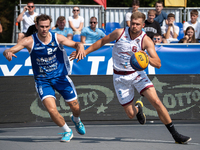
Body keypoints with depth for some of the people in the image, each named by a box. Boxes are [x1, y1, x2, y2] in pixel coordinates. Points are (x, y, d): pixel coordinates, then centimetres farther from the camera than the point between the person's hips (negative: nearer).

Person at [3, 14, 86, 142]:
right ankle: (67, 131, 9)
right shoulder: (30, 41, -14)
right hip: (42, 81, -2)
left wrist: (80, 47, -31)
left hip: (61, 77, 2)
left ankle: (76, 120, 48)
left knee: (75, 107, 9)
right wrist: (7, 53, -42)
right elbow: (9, 51, -17)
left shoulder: (57, 38, -10)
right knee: (52, 110, -20)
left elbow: (75, 44, -7)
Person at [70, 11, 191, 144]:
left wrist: (147, 57, -40)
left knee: (156, 102, -18)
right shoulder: (119, 33, -9)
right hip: (120, 77, 1)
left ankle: (175, 134, -7)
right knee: (131, 114, -1)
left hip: (137, 74, -1)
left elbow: (158, 64, -20)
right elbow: (102, 42, 9)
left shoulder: (146, 41, -13)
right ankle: (138, 107, 39)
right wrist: (84, 52, 7)